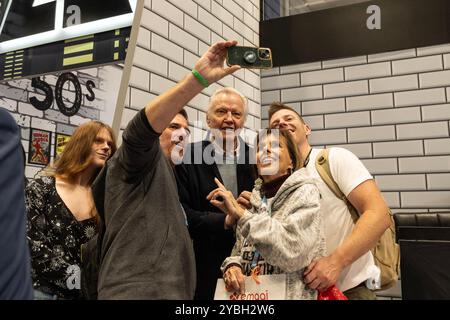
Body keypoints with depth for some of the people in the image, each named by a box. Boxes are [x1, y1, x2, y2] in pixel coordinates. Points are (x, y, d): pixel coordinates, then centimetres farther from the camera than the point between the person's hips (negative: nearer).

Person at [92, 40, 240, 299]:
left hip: (170, 290, 9)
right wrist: (199, 78, -28)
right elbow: (144, 125, -21)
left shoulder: (165, 178, 28)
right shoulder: (134, 162, 3)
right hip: (138, 290, -9)